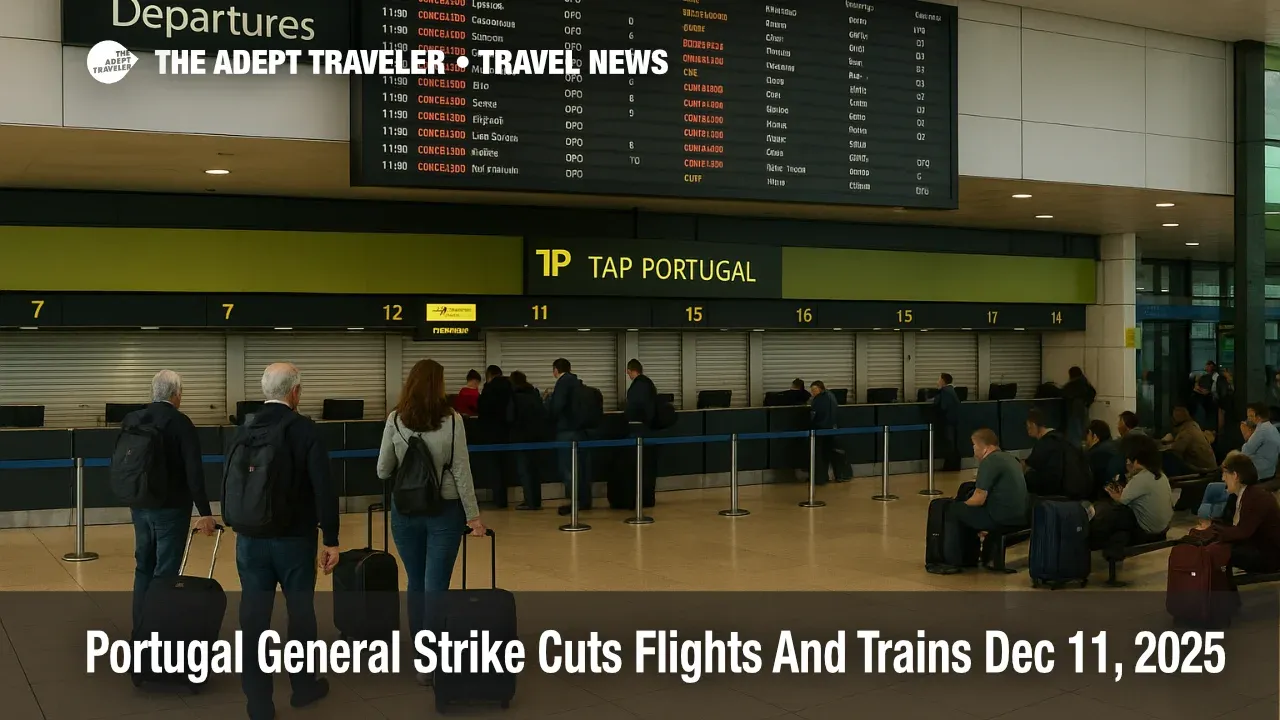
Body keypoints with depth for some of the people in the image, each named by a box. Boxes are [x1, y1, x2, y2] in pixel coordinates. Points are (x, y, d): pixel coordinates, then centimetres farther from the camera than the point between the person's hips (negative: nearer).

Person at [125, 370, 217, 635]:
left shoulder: (131, 420, 4)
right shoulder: (180, 423, -14)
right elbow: (194, 472, -19)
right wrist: (204, 512, -17)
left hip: (140, 505, 6)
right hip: (171, 507, -6)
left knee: (143, 567, 16)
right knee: (165, 572, -2)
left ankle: (140, 630, 23)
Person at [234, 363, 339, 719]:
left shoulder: (244, 431, 0)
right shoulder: (305, 430, -10)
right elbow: (323, 489, -14)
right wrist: (331, 540, -8)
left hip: (251, 538, 3)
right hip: (295, 538, -3)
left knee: (254, 617, 5)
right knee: (300, 611, 14)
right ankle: (303, 686, 28)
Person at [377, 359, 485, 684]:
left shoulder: (395, 420, -4)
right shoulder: (452, 420, -9)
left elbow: (383, 472, 3)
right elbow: (461, 471, -8)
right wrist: (473, 515, -1)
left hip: (405, 510, 2)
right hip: (444, 510, -2)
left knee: (415, 583, 16)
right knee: (435, 587, 0)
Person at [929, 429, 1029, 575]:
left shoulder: (989, 462, -14)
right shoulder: (1009, 458, 16)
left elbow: (978, 500, -16)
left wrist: (962, 504, 3)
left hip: (1002, 518, -10)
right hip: (1020, 516, 10)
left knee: (953, 511, 1)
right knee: (966, 510, 24)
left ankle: (952, 562, 3)